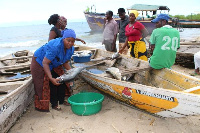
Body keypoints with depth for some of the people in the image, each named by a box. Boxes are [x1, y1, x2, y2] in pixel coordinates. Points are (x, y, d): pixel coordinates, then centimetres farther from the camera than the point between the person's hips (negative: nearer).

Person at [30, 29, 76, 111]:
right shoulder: (56, 46, -39)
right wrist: (51, 78, -43)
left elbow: (65, 62, -1)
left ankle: (61, 101, 18)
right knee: (50, 84, -9)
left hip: (54, 64, 7)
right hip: (40, 61, -7)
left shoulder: (71, 49, -14)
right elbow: (45, 63, -38)